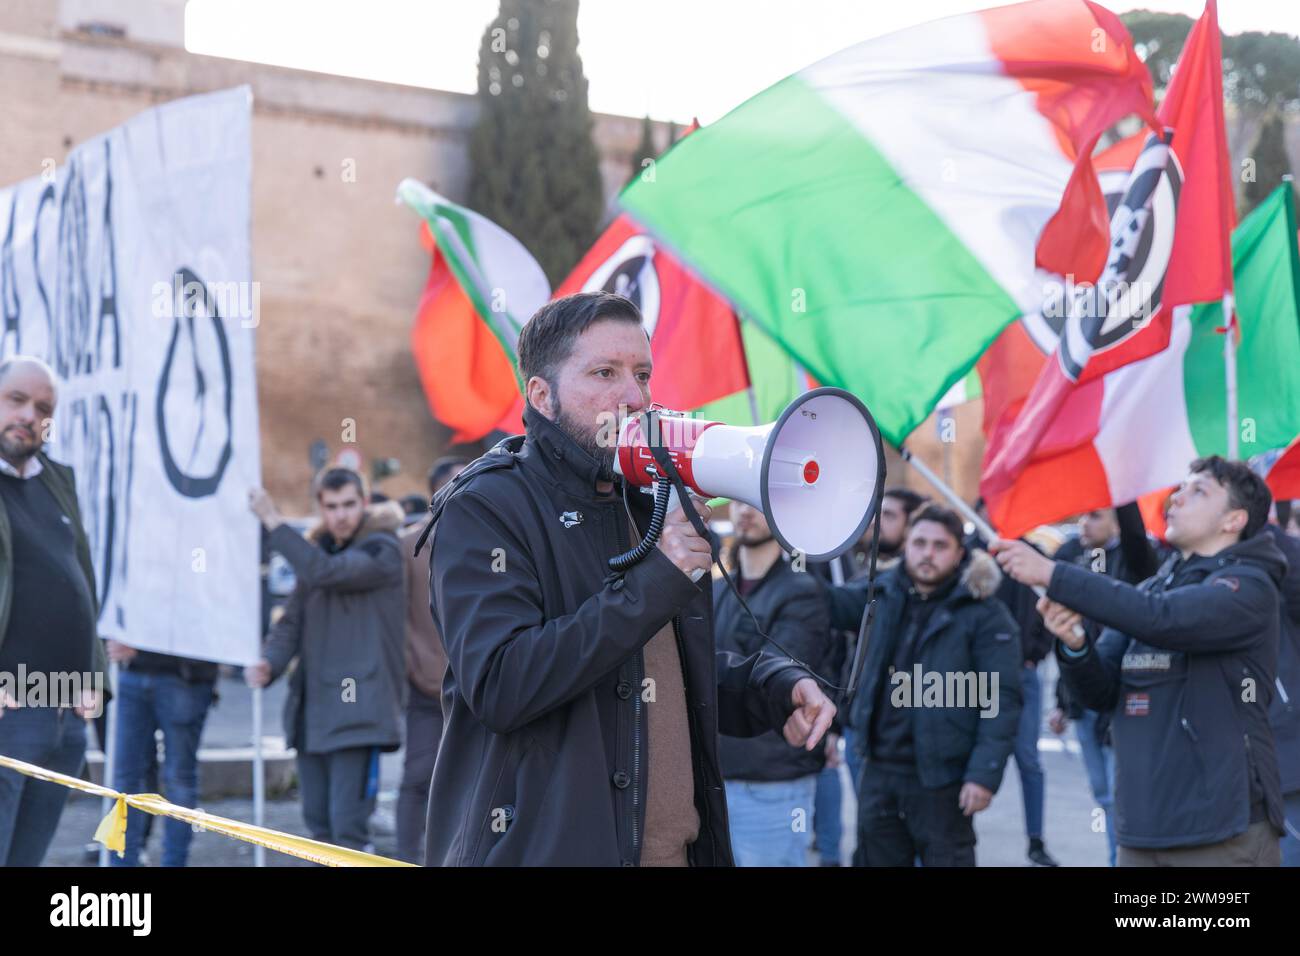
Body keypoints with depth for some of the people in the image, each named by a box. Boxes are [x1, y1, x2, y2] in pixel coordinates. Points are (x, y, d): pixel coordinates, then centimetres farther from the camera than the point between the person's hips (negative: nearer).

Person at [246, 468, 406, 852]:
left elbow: (324, 572, -23)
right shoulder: (316, 549, 17)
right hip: (310, 711, 7)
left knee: (349, 827, -12)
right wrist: (269, 663, -7)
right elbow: (292, 621, 13)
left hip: (357, 711, -7)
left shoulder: (382, 551, -6)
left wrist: (273, 520, -16)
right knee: (318, 822, 12)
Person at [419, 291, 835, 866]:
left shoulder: (648, 506, 14)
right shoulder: (484, 509, -11)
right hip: (540, 847, -7)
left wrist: (774, 688, 4)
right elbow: (499, 687, -24)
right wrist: (654, 581, -23)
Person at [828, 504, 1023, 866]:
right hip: (879, 769, 5)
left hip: (940, 778, -5)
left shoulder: (984, 614, -9)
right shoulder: (884, 593, 7)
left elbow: (1002, 700, -12)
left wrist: (985, 773, -18)